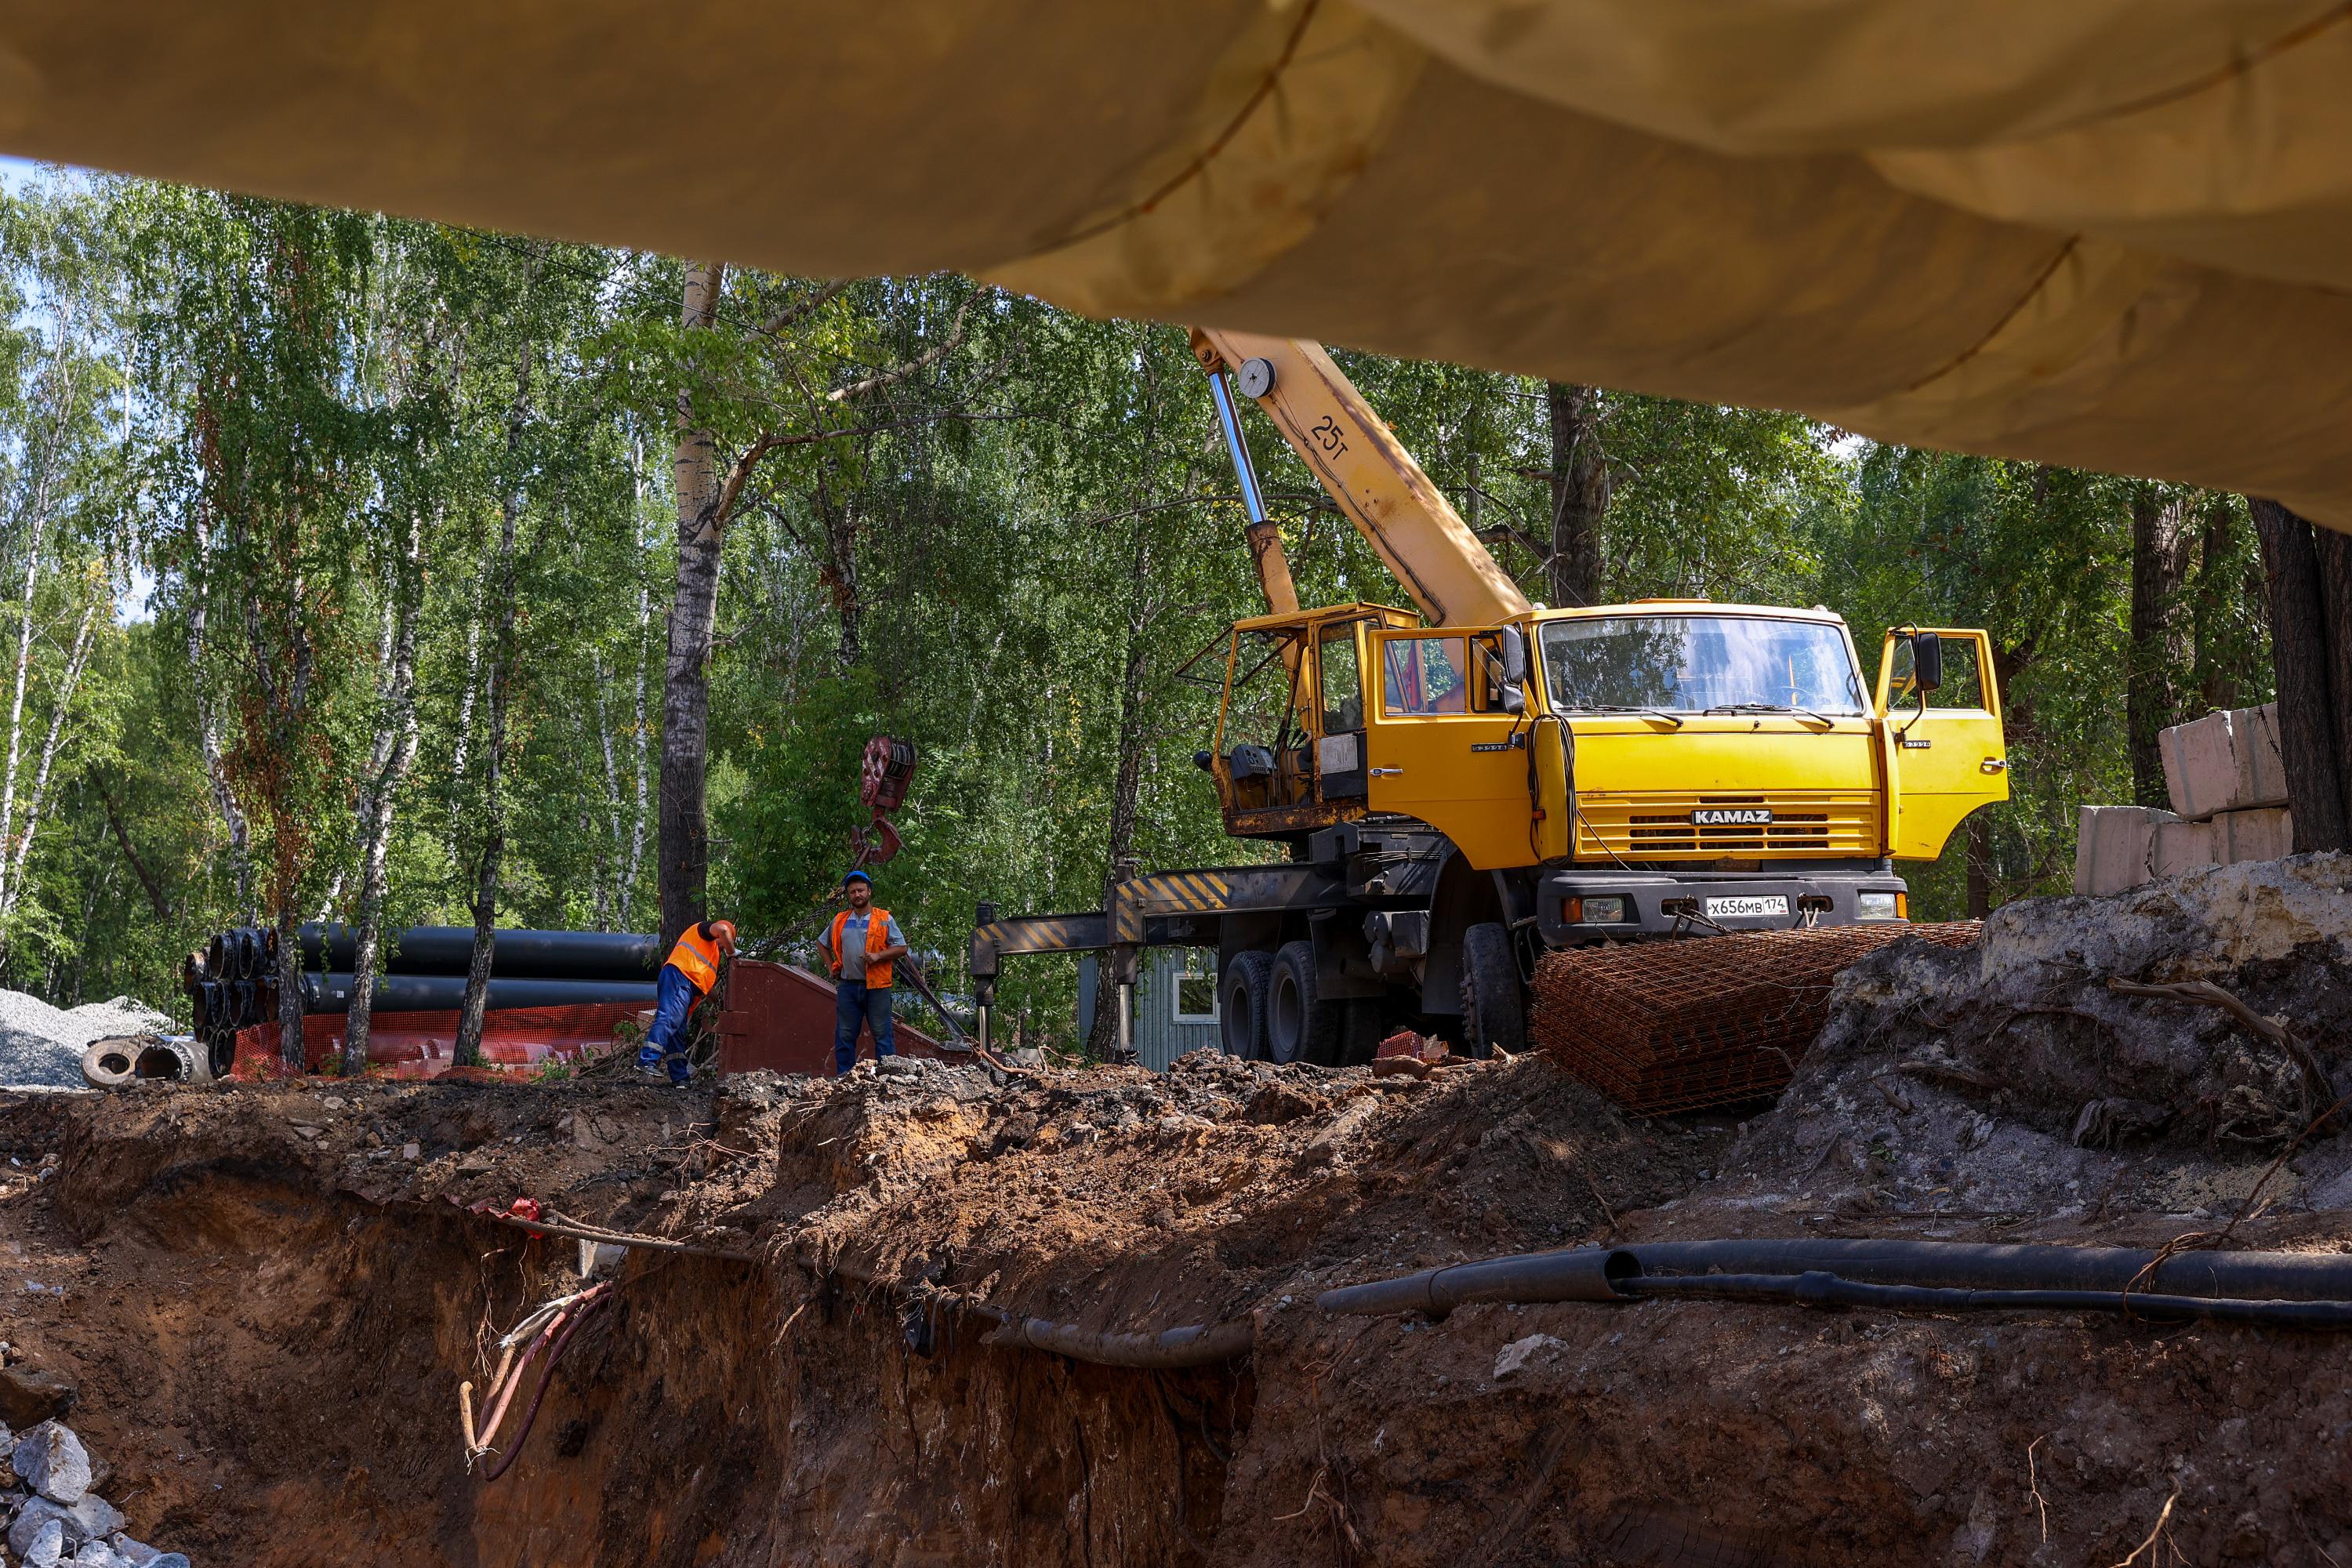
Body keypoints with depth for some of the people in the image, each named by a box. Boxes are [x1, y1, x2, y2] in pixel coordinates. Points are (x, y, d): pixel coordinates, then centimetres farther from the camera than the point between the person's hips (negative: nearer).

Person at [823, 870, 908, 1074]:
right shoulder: (840, 921, 12)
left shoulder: (885, 919, 2)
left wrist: (879, 955, -14)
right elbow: (824, 944, 27)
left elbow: (902, 948, -1)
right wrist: (832, 967, 14)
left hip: (877, 987, -3)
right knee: (845, 1036, 6)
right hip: (848, 986, 3)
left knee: (882, 1034, -2)